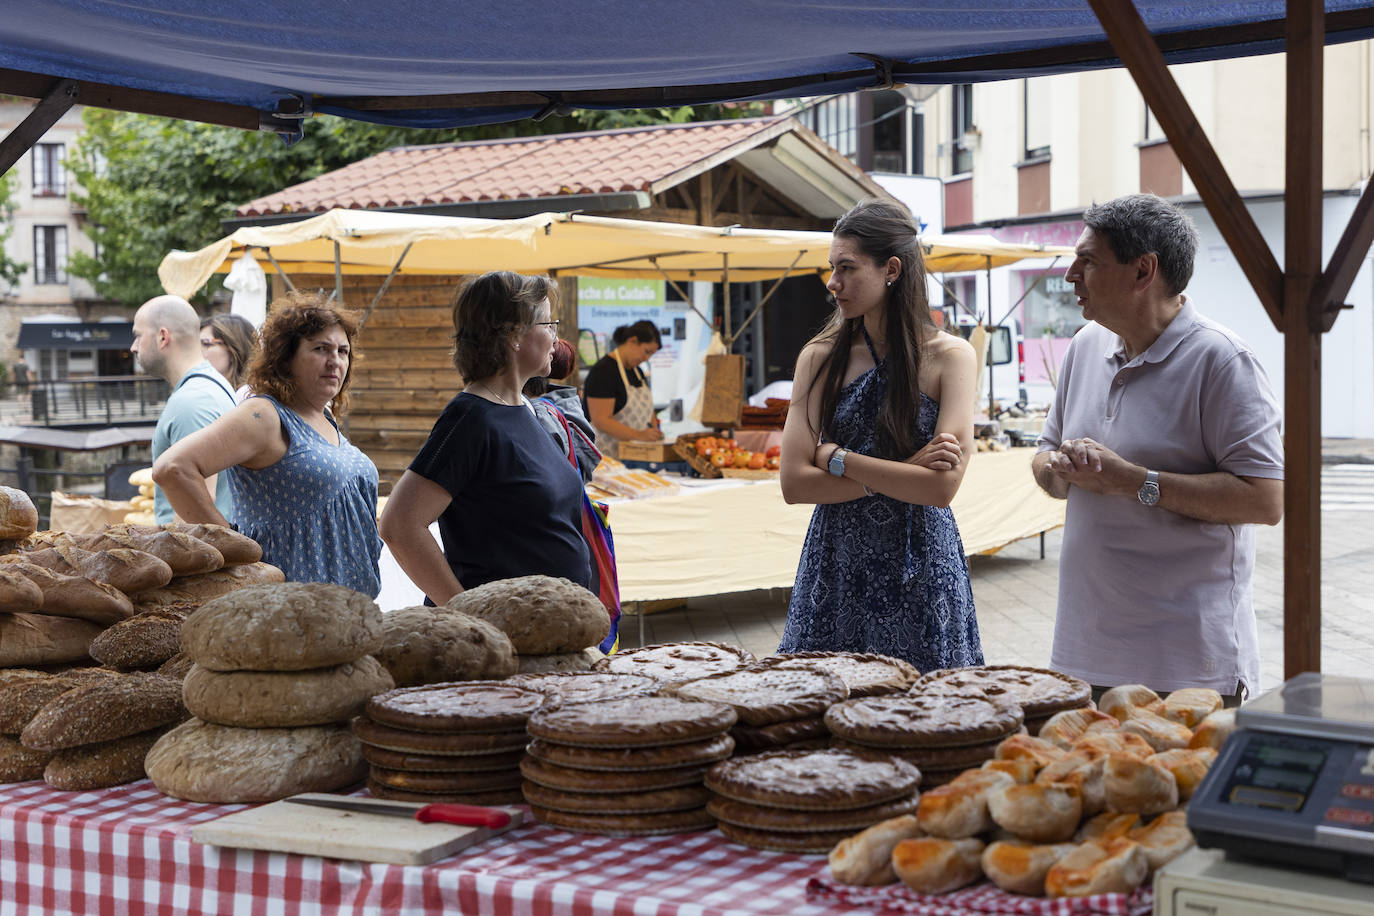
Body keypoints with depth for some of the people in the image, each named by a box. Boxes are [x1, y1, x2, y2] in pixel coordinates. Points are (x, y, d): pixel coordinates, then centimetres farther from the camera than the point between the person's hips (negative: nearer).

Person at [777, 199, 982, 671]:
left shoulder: (949, 356, -4)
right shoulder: (820, 357, 2)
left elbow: (942, 486, -14)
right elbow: (795, 482, -6)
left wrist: (838, 458, -10)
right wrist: (901, 473, -13)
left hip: (920, 568, -2)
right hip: (837, 564, 2)